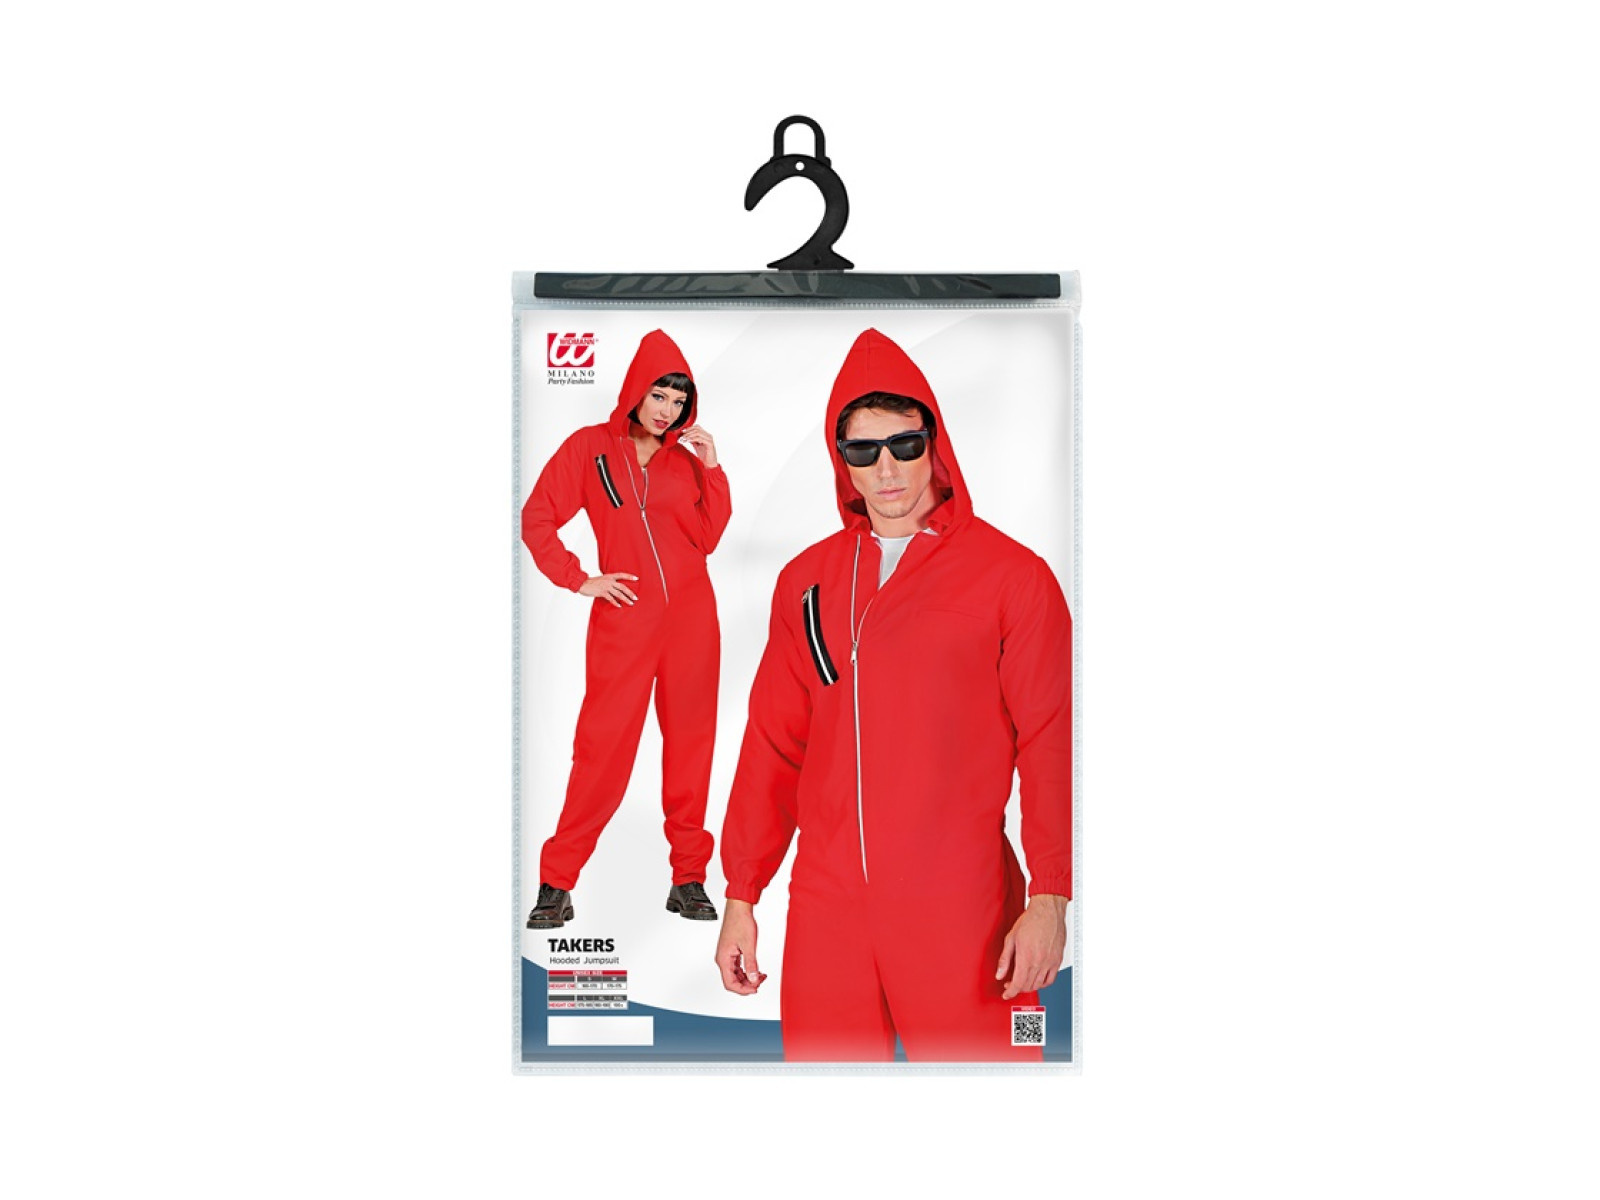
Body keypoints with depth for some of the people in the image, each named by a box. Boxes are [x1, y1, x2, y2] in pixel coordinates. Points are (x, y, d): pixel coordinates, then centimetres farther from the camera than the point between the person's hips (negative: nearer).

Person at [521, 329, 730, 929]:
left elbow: (708, 538, 5)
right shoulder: (590, 446, 4)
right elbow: (536, 519, 3)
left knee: (690, 740, 5)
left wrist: (712, 470, -3)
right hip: (624, 616, -3)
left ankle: (689, 878, 13)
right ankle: (557, 880, 5)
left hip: (691, 615, 3)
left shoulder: (687, 456, 11)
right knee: (603, 745, -5)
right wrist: (578, 579, -3)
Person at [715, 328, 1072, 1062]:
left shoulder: (1012, 576, -2)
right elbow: (772, 743, 10)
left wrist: (1048, 898, -10)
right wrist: (741, 897, 9)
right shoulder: (806, 581, 9)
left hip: (959, 915, -3)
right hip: (824, 906, 4)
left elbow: (1050, 744, -4)